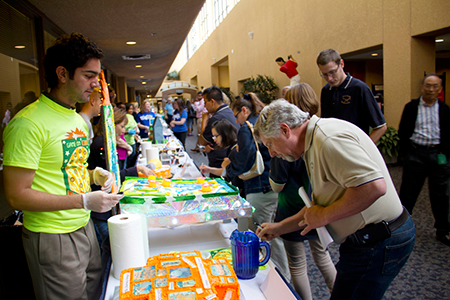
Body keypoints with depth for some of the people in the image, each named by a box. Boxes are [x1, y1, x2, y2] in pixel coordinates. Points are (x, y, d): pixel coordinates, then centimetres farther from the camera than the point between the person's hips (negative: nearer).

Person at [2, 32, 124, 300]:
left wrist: (94, 174, -1)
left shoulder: (79, 119, 9)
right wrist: (84, 201, -24)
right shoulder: (29, 123, -19)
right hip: (53, 239, -8)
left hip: (84, 226, 8)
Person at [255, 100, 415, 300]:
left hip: (378, 244, -10)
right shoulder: (314, 142, 12)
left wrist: (324, 216, -20)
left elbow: (374, 186, -32)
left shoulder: (329, 138, -21)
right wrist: (280, 228, 17)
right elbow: (320, 203, 19)